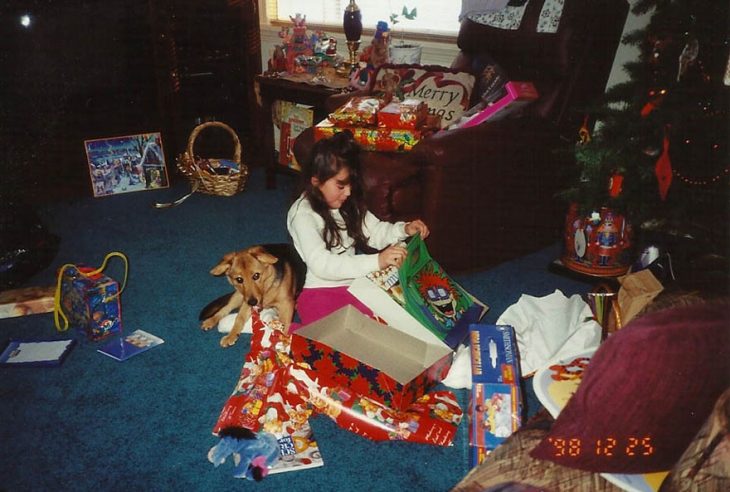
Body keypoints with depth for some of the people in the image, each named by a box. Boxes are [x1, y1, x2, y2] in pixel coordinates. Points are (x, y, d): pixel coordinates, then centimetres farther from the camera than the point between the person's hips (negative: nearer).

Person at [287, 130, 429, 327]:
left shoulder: (348, 204, 7)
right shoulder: (303, 215, -16)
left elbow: (375, 231, 16)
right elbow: (322, 264, -28)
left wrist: (404, 229, -6)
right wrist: (376, 261, -36)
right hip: (319, 292, -6)